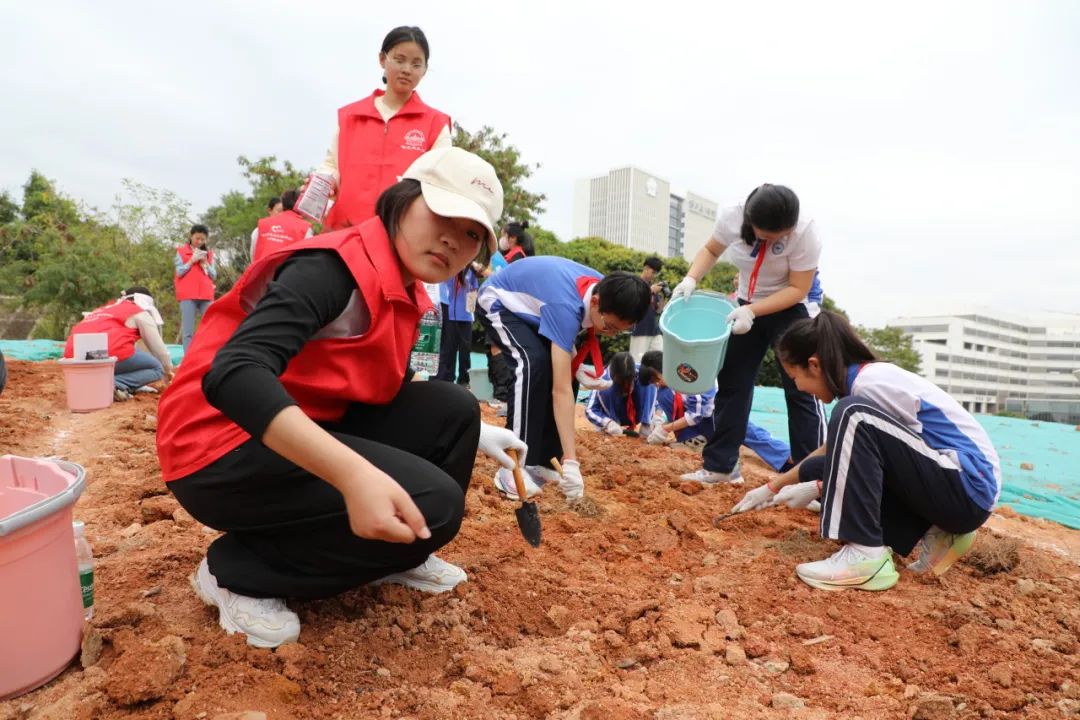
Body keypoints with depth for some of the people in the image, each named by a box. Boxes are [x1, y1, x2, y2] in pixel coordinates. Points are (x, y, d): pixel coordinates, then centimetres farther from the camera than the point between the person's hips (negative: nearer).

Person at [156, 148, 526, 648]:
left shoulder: (406, 295, 6)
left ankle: (390, 555, 14)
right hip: (223, 449, -8)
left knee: (452, 409, -2)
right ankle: (237, 571, -3)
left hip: (303, 438, 8)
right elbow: (233, 374, -34)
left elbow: (388, 396, 15)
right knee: (431, 503, -20)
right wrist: (354, 474, -45)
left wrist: (470, 433, 6)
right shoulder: (339, 266, -21)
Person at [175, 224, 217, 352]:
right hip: (188, 295, -3)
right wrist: (192, 261, -8)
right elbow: (179, 272, -1)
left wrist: (205, 263, -4)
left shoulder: (209, 253, 15)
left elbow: (214, 275, 10)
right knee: (188, 331, -4)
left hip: (206, 295, 3)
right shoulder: (181, 251, 7)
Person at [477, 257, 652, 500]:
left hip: (529, 307, 8)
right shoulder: (565, 306, -39)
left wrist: (577, 365, -16)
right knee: (534, 364, -31)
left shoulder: (606, 290, -16)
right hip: (498, 302, -8)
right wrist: (570, 462, -43)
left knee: (567, 372, -4)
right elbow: (561, 390, -42)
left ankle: (543, 461, 4)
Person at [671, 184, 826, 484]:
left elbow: (798, 289, -22)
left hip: (789, 311, -4)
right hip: (746, 307, 4)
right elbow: (710, 250, 0)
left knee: (800, 389, -8)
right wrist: (691, 279, -18)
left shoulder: (805, 233, -27)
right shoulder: (731, 217, -18)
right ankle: (719, 465, 17)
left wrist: (752, 311, -33)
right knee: (731, 383, 6)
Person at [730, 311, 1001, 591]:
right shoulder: (864, 379, 9)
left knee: (853, 415, -27)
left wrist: (817, 489, -9)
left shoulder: (872, 382, -20)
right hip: (935, 480, 9)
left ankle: (866, 554, -25)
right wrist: (773, 487, 23)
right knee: (815, 469, 5)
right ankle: (933, 533, 4)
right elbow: (835, 449, 18)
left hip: (971, 489, -9)